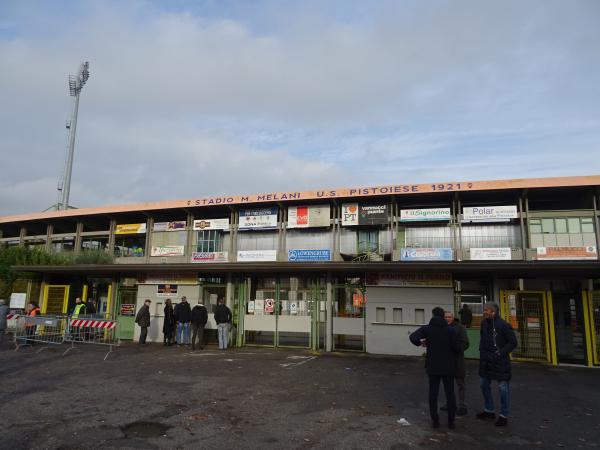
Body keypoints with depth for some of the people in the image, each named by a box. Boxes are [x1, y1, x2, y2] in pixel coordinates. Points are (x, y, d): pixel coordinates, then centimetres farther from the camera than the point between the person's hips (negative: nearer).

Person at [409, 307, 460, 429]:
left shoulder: (426, 329, -7)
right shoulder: (450, 330, -9)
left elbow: (413, 337, -19)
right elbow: (456, 348, -11)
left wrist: (421, 343, 1)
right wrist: (448, 347, 10)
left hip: (433, 366, 0)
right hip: (448, 367, 0)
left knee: (433, 393, 9)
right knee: (450, 394, 11)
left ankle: (435, 420, 11)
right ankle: (451, 421, 15)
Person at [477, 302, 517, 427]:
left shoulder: (504, 325, -16)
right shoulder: (484, 323, 3)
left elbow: (513, 342, -12)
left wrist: (502, 352, -19)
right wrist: (481, 351, 7)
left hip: (500, 361, -7)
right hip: (486, 360, 7)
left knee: (503, 387, 1)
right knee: (484, 384, 16)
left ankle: (504, 416, 15)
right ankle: (489, 410, 32)